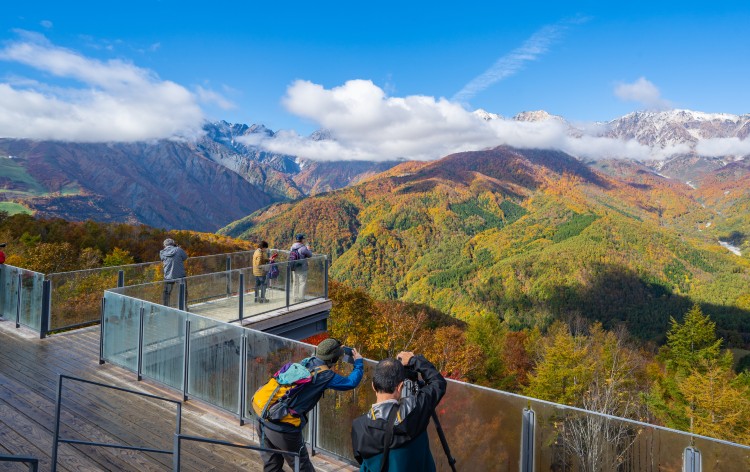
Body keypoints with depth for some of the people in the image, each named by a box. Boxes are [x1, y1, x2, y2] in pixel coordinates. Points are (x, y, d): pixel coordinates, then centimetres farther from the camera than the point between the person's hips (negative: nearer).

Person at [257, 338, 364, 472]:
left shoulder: (305, 362, 9)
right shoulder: (325, 375, -10)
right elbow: (351, 382, 0)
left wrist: (336, 351, 37)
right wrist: (359, 361, 14)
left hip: (264, 422, 7)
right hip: (285, 429, -7)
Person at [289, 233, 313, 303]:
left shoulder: (292, 247, 2)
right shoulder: (303, 248, -19)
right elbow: (310, 255, -6)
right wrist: (308, 249, 14)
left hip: (294, 268, 7)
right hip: (302, 268, -7)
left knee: (295, 283, 15)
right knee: (302, 283, 2)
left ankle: (295, 298, 22)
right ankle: (301, 298, 4)